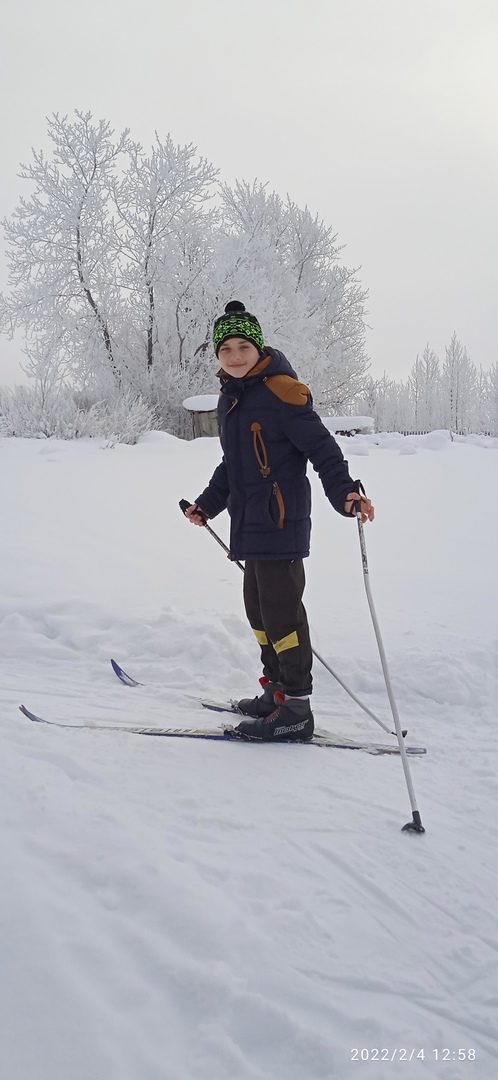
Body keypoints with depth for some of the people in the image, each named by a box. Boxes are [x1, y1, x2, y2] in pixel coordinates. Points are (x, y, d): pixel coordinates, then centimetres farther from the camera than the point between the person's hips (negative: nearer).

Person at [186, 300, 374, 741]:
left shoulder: (281, 390, -12)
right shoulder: (231, 397, 15)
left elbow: (320, 446, -16)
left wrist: (345, 492, -29)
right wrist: (208, 503, 27)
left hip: (281, 519, -9)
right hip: (251, 522, 9)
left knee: (281, 608, -8)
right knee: (259, 606, 14)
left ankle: (296, 708, 0)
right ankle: (277, 688, 27)